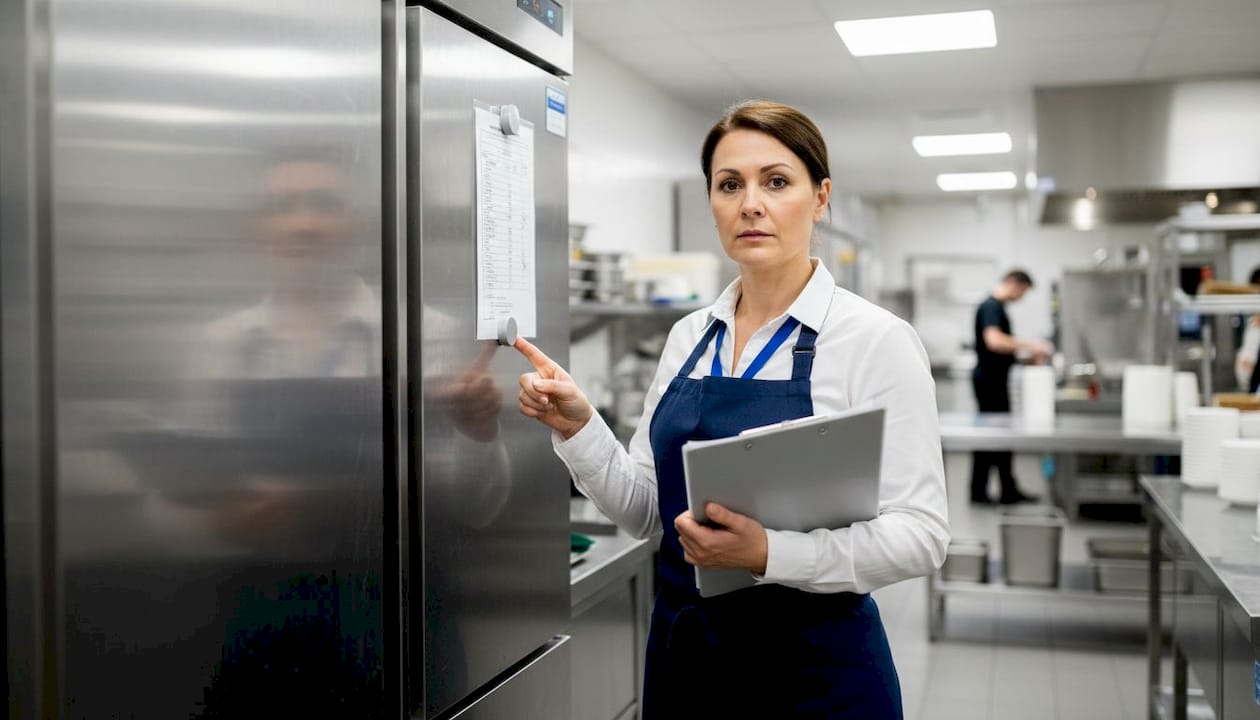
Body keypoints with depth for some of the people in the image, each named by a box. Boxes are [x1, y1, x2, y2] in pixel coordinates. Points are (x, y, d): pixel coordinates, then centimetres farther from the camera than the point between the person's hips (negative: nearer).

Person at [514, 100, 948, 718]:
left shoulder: (877, 339, -12)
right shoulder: (688, 337, 4)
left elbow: (919, 533, -15)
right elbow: (644, 511, 7)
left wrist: (768, 552, -28)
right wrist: (577, 429, -10)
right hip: (682, 656, 5)